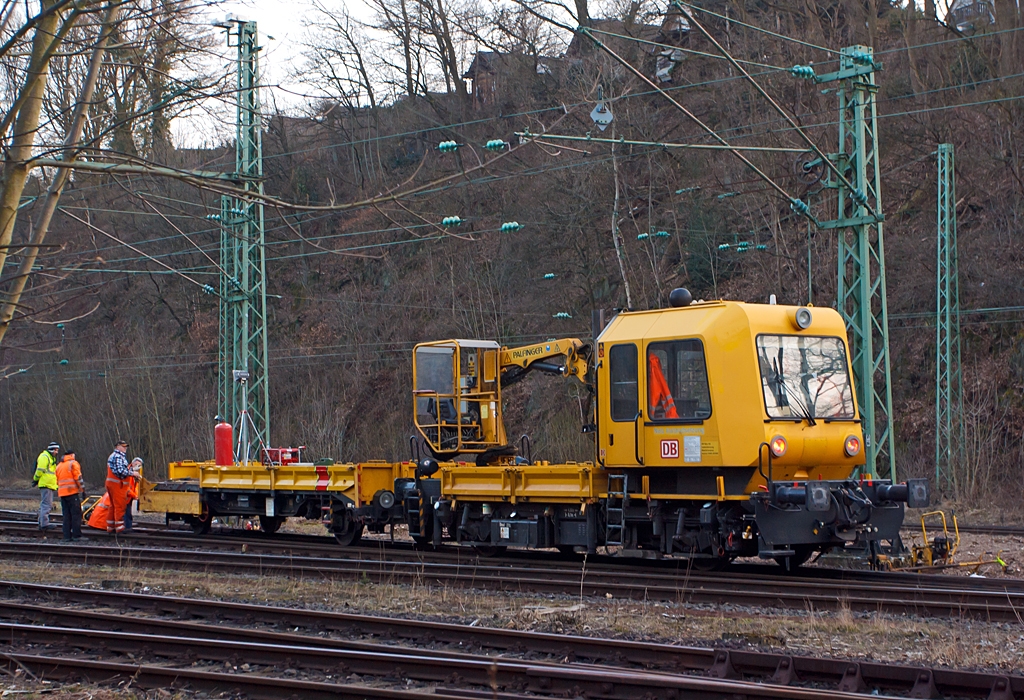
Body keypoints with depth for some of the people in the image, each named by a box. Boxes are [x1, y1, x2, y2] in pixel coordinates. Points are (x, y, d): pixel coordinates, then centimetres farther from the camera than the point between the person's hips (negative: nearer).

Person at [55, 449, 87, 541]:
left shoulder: (59, 466, 20)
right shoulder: (73, 464, -3)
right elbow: (78, 478, -10)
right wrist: (82, 489, -7)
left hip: (62, 493, 7)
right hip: (72, 492, -7)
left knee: (66, 515, 8)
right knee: (76, 514, -6)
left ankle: (67, 536, 4)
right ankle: (77, 535, -11)